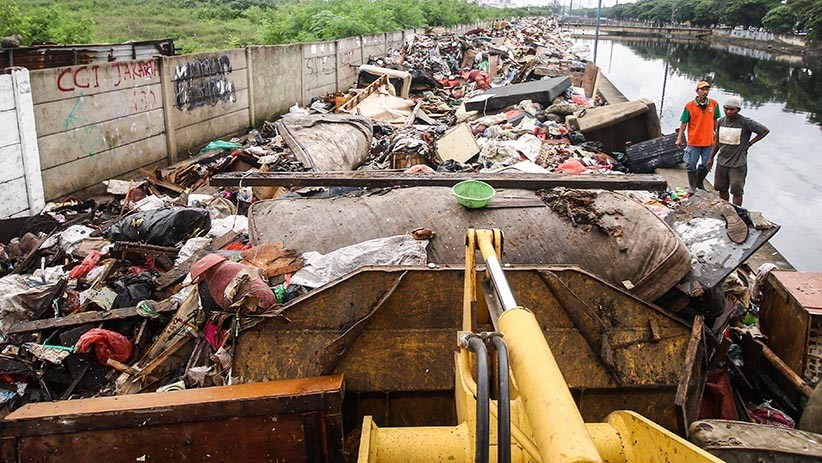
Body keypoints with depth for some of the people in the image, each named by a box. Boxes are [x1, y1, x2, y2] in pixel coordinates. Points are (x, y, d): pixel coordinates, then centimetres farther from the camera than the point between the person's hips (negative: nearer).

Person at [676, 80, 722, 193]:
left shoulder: (714, 104, 1)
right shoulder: (689, 105, -7)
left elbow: (716, 121, 11)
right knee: (691, 166, 3)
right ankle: (692, 187, 17)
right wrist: (679, 138, -6)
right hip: (693, 141, -3)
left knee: (706, 165, 12)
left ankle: (699, 183, 34)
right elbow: (683, 123, -3)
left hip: (709, 141, 3)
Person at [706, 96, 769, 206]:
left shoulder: (745, 122, -13)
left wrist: (749, 143, -6)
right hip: (722, 163, 5)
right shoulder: (721, 122, 4)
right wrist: (711, 157, 14)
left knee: (737, 192, 0)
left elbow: (765, 131, -4)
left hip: (738, 164, -5)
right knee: (722, 190, 13)